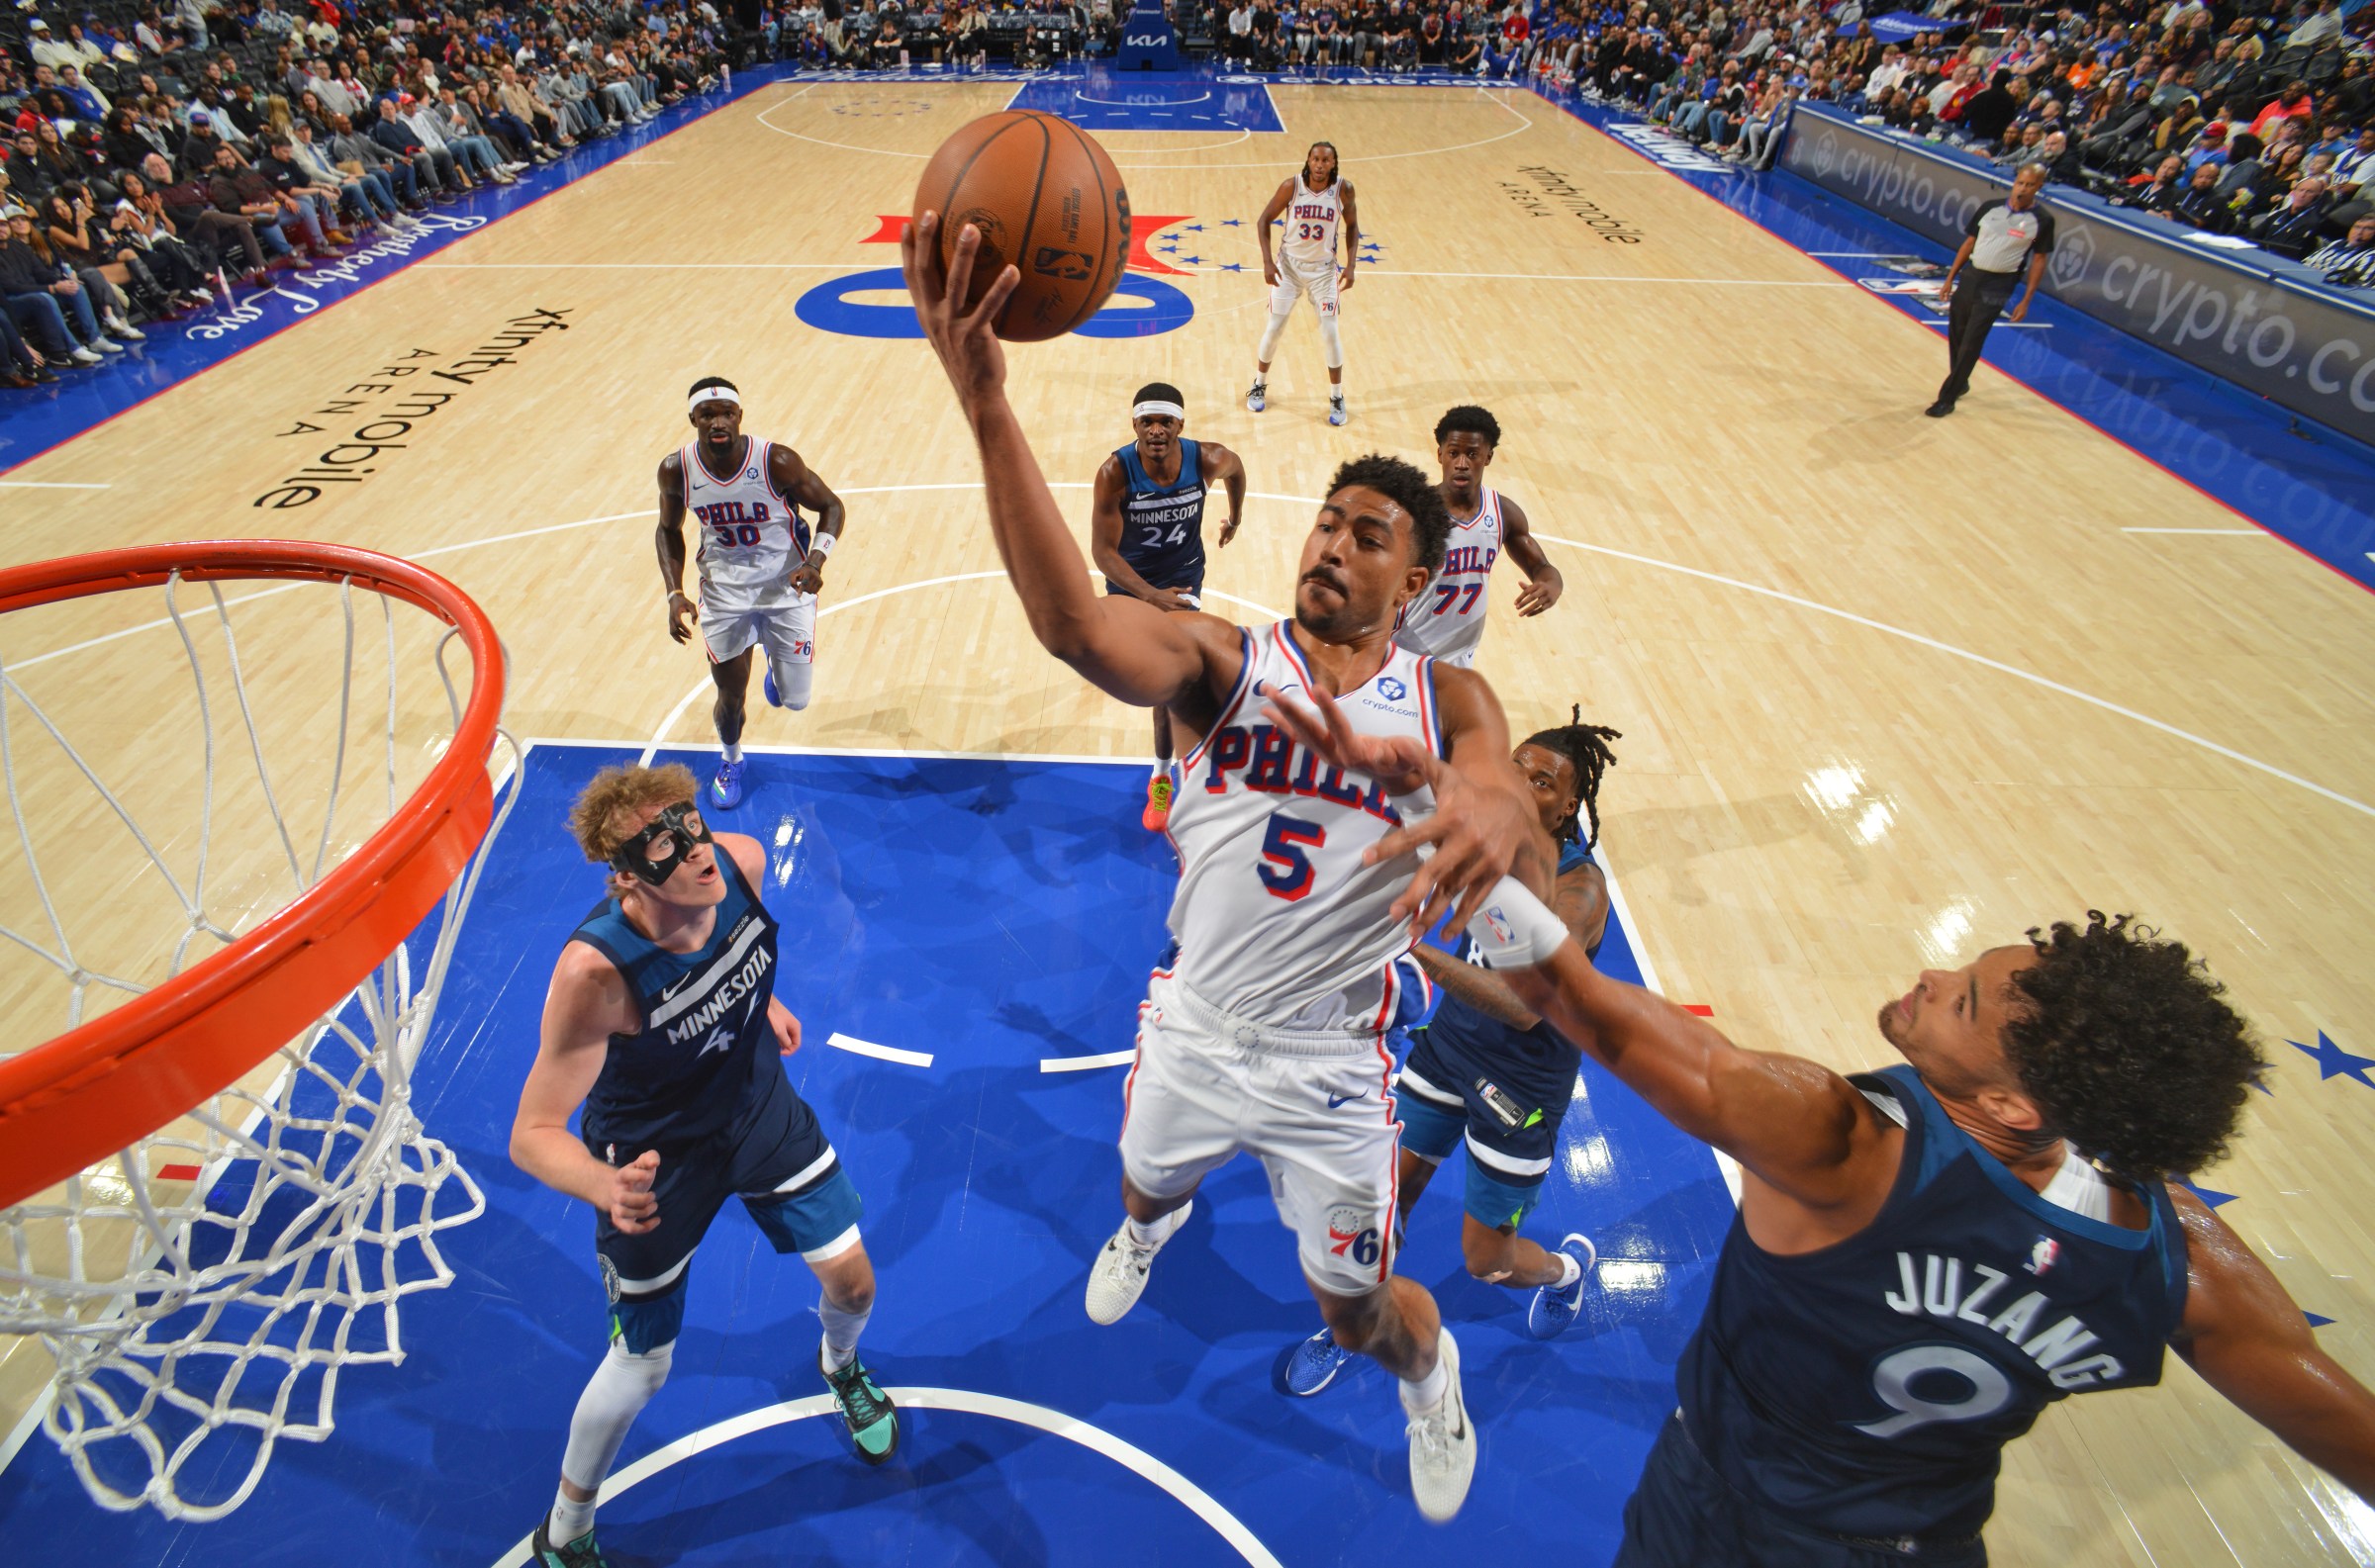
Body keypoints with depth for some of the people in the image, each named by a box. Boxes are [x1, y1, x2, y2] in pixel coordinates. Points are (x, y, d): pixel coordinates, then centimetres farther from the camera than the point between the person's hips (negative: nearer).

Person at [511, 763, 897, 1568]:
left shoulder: (741, 861, -25)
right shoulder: (595, 972, -38)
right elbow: (532, 1135, -32)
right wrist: (606, 1188, -50)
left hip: (758, 1103, 4)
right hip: (655, 1156, -4)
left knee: (852, 1280, 10)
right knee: (642, 1364, 11)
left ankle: (841, 1366, 50)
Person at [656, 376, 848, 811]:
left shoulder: (777, 461, -22)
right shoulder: (676, 470, -13)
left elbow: (831, 506, -9)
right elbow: (669, 530, 4)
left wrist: (816, 559, -27)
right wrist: (674, 593, -8)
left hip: (787, 587, -1)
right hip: (723, 591, 2)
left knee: (795, 701, 4)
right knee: (730, 697, 6)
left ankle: (775, 660, 42)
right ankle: (731, 762, 41)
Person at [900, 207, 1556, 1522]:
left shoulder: (1444, 699, -9)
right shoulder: (1224, 660, -14)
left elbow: (1493, 781, -31)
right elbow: (1075, 625, -34)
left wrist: (1494, 816, -58)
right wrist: (986, 405, -47)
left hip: (1332, 1062, -1)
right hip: (1192, 1028, 1)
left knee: (1359, 1313, 17)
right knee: (1149, 1184, 32)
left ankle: (1431, 1370, 56)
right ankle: (1149, 1231, 73)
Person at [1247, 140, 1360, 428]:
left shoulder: (1343, 188, -11)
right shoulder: (1292, 185, -14)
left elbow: (1352, 225, 3)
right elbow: (1264, 220, -5)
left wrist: (1350, 266, -7)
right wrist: (1267, 262, -13)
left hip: (1323, 269, 0)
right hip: (1289, 265, 0)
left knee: (1330, 334, -3)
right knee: (1274, 329, 4)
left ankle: (1337, 398, 11)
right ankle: (1259, 386, 26)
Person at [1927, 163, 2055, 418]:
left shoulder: (2042, 221, -5)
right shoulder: (1990, 207, 2)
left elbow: (2039, 261, -1)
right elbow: (1969, 243, 11)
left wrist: (2026, 300, -6)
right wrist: (1950, 278, 7)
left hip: (1997, 287, -4)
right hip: (1971, 276, 4)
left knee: (1971, 344, -9)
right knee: (1955, 334, 13)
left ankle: (1947, 399, -5)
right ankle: (1960, 383, 35)